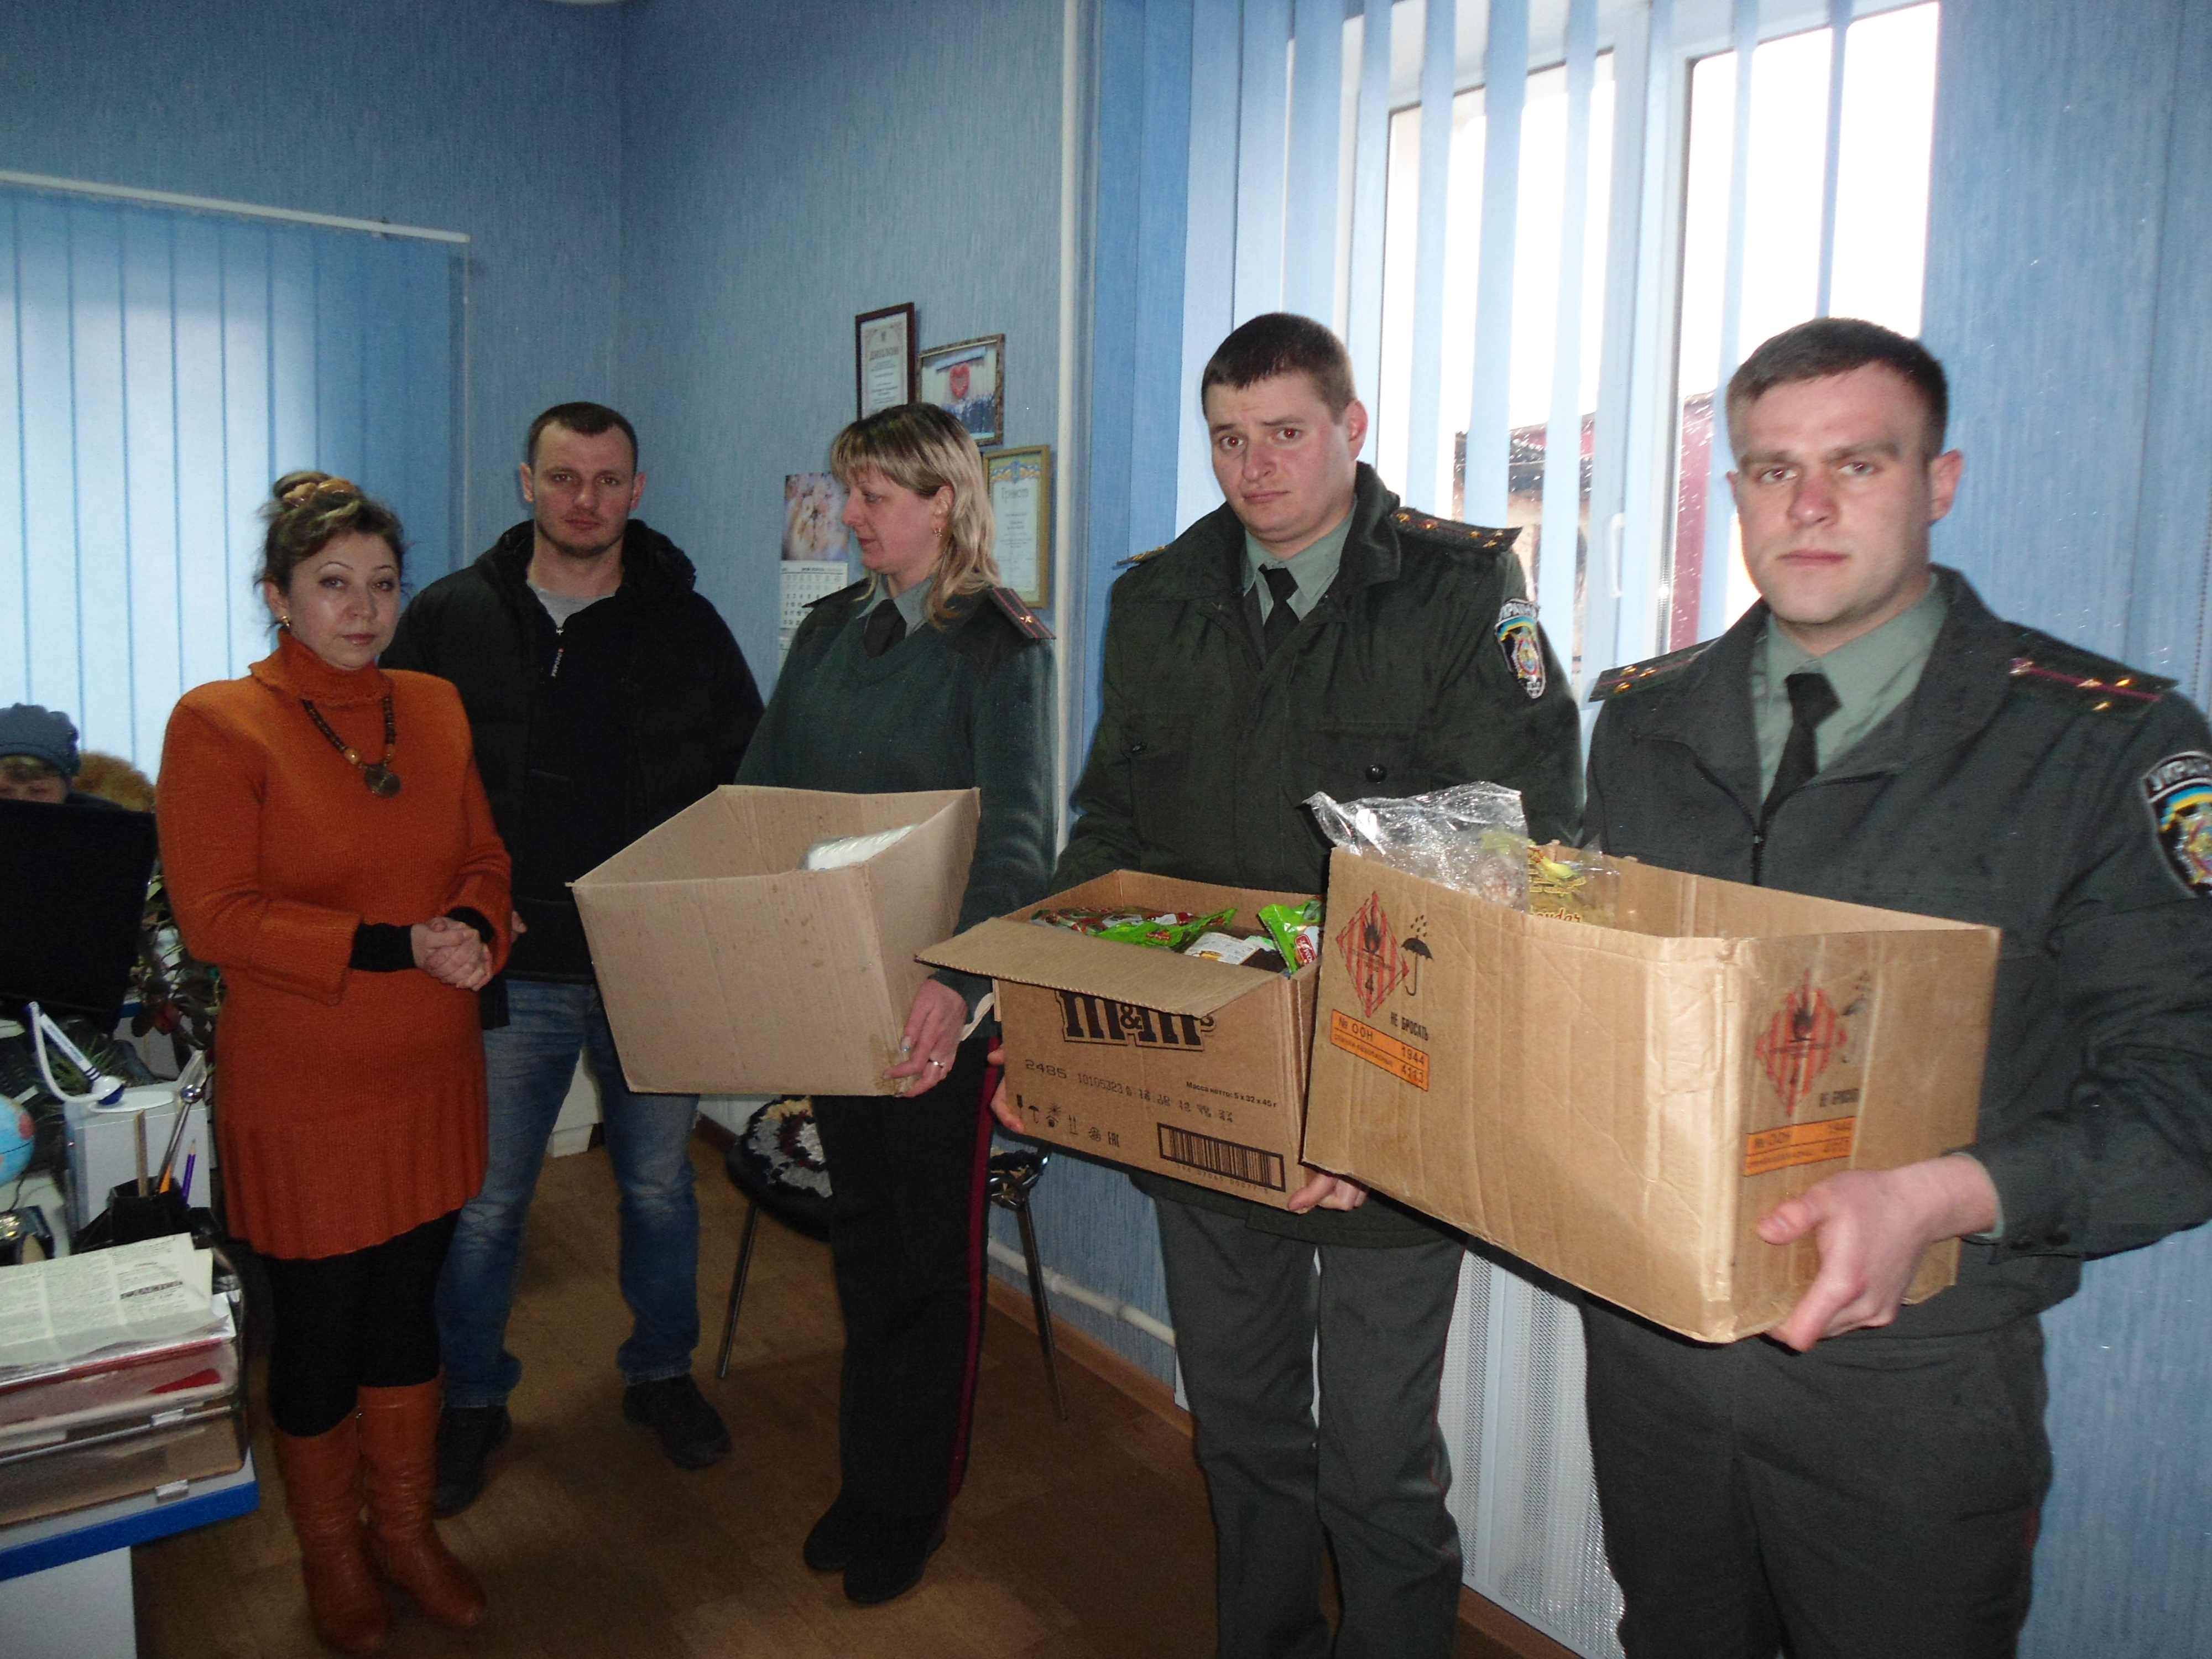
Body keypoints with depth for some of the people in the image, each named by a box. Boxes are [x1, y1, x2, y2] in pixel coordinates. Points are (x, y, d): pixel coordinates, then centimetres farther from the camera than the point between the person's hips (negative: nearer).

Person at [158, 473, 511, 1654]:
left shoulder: (434, 710, 6)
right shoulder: (218, 724, -10)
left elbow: (487, 862, 11)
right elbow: (216, 917, -15)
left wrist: (474, 930, -12)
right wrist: (395, 947, -22)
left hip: (430, 1076, 5)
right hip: (301, 1091, -4)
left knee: (409, 1305, 17)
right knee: (316, 1325, 11)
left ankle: (407, 1529, 37)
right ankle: (331, 1554, 34)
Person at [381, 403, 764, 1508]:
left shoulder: (686, 625, 3)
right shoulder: (452, 620, 2)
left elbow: (746, 784, 8)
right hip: (506, 973, -1)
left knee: (660, 1188, 15)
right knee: (484, 1204, 9)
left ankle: (662, 1374, 36)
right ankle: (471, 1402, 30)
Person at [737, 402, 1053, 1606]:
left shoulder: (998, 645, -11)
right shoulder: (830, 630, 9)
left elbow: (1017, 836, -22)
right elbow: (758, 793, 11)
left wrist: (957, 981, -37)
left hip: (935, 998, -6)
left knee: (933, 1245, 9)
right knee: (860, 1226, 17)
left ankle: (912, 1497, 26)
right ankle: (867, 1473, 34)